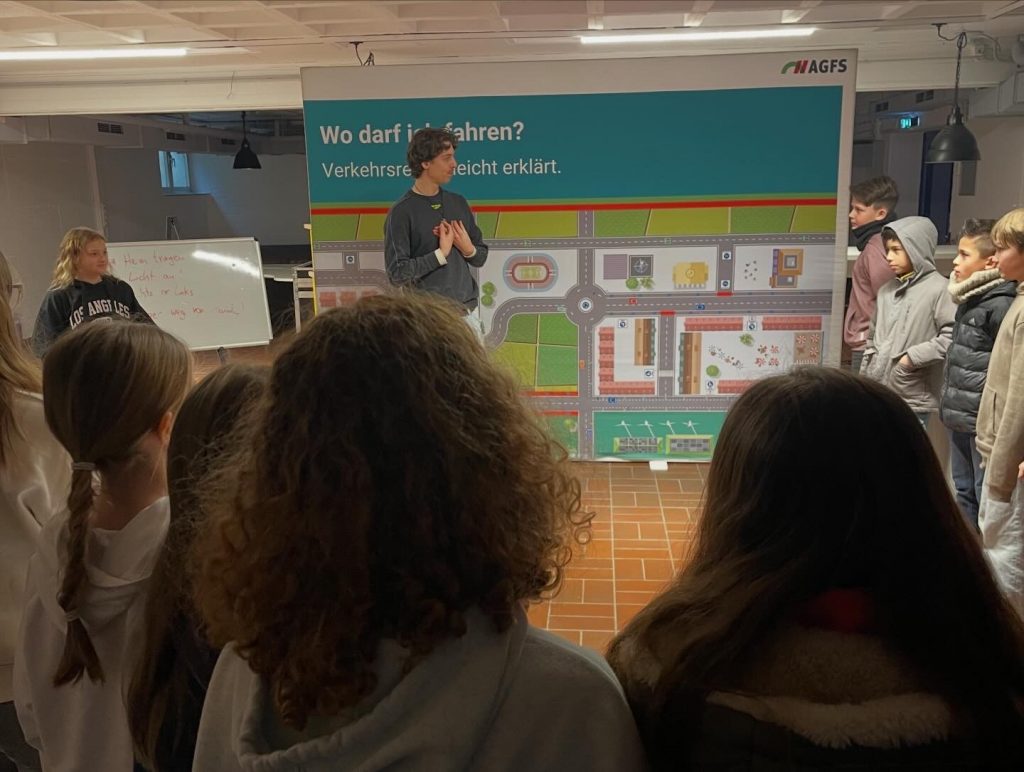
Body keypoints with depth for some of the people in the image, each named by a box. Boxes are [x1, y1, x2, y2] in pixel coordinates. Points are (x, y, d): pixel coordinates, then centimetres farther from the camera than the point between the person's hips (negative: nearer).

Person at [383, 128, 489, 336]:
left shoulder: (458, 203, 8)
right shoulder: (402, 212, -9)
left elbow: (481, 257, 15)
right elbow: (397, 273, -14)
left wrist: (468, 248, -6)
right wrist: (441, 253, -14)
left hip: (468, 311, 6)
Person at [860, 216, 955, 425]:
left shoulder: (939, 289, -10)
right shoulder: (886, 291, 11)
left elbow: (952, 336, -19)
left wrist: (912, 358, -16)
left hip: (912, 400, -7)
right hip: (876, 394, 7)